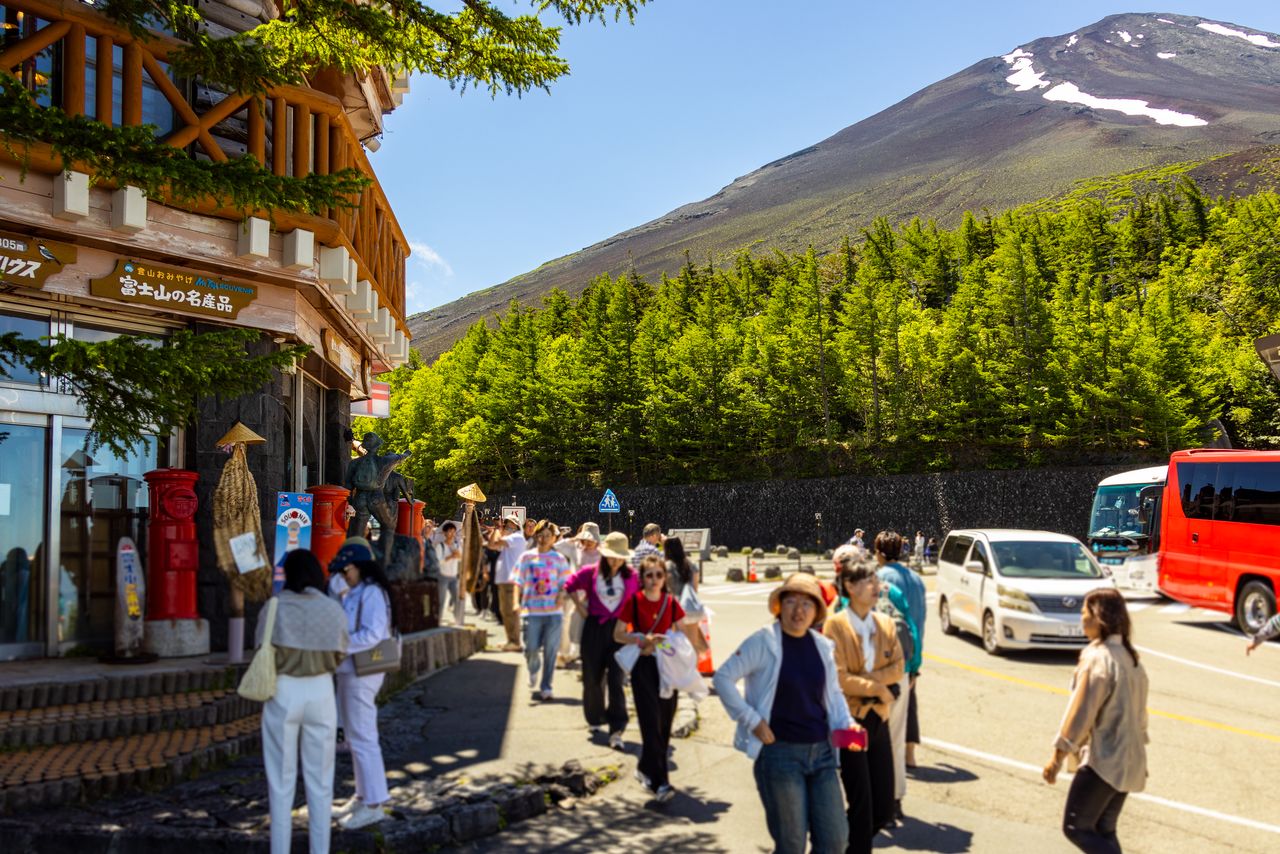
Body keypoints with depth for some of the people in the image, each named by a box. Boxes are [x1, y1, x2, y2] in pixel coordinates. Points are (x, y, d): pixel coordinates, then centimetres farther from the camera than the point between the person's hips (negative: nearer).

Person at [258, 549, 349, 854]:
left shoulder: (275, 607, -8)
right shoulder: (333, 609, -4)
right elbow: (339, 656, 4)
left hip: (283, 693, -1)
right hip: (320, 692, 1)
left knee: (281, 780, 9)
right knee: (319, 780, 11)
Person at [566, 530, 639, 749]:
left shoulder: (631, 576, -3)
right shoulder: (590, 572, -3)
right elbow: (571, 587, 13)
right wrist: (581, 609, 7)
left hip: (618, 630, -1)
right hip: (594, 628, 2)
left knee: (615, 679, -9)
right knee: (592, 677, 12)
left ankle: (616, 730, -9)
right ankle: (595, 718, 34)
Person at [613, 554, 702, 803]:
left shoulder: (671, 602, 5)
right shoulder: (634, 601, -4)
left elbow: (685, 632, 13)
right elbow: (618, 634, -3)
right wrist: (643, 639, -17)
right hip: (643, 666, -4)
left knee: (665, 723, 9)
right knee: (651, 723, -10)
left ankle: (645, 768, 29)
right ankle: (659, 782, -9)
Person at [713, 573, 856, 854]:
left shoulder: (823, 646, 8)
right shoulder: (763, 642, -9)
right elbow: (722, 678, -8)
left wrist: (846, 724, 1)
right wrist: (753, 720, -12)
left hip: (822, 751, 5)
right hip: (780, 752, -5)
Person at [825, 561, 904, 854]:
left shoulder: (886, 623, 8)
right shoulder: (834, 626, -11)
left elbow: (897, 667, 3)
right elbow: (838, 678, -16)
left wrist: (868, 678, -13)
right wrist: (878, 688, -11)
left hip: (878, 719, 6)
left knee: (884, 810, 10)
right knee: (861, 804, -3)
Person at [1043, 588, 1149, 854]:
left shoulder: (1097, 658, -18)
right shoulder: (1130, 657, 10)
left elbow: (1080, 713, -18)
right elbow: (1139, 712, 16)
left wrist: (1057, 757, -11)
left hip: (1103, 761, -9)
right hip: (1129, 760, 9)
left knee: (1076, 827, -1)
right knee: (1104, 831, 16)